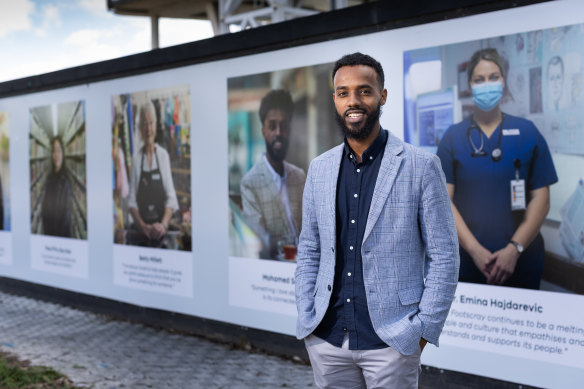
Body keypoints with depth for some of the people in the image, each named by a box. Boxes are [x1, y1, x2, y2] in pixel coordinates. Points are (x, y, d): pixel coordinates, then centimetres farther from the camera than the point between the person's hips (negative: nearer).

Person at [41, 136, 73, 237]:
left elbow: (69, 207, -12)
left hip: (63, 231, -6)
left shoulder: (67, 178, -10)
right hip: (48, 229, 6)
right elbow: (45, 205, 15)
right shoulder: (49, 178, 12)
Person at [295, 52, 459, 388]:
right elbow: (309, 252, 12)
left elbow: (444, 256, -4)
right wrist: (306, 320, 5)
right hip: (327, 340, 4)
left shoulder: (421, 166, -5)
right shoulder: (320, 169, 8)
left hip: (392, 343, -3)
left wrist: (423, 330, -8)